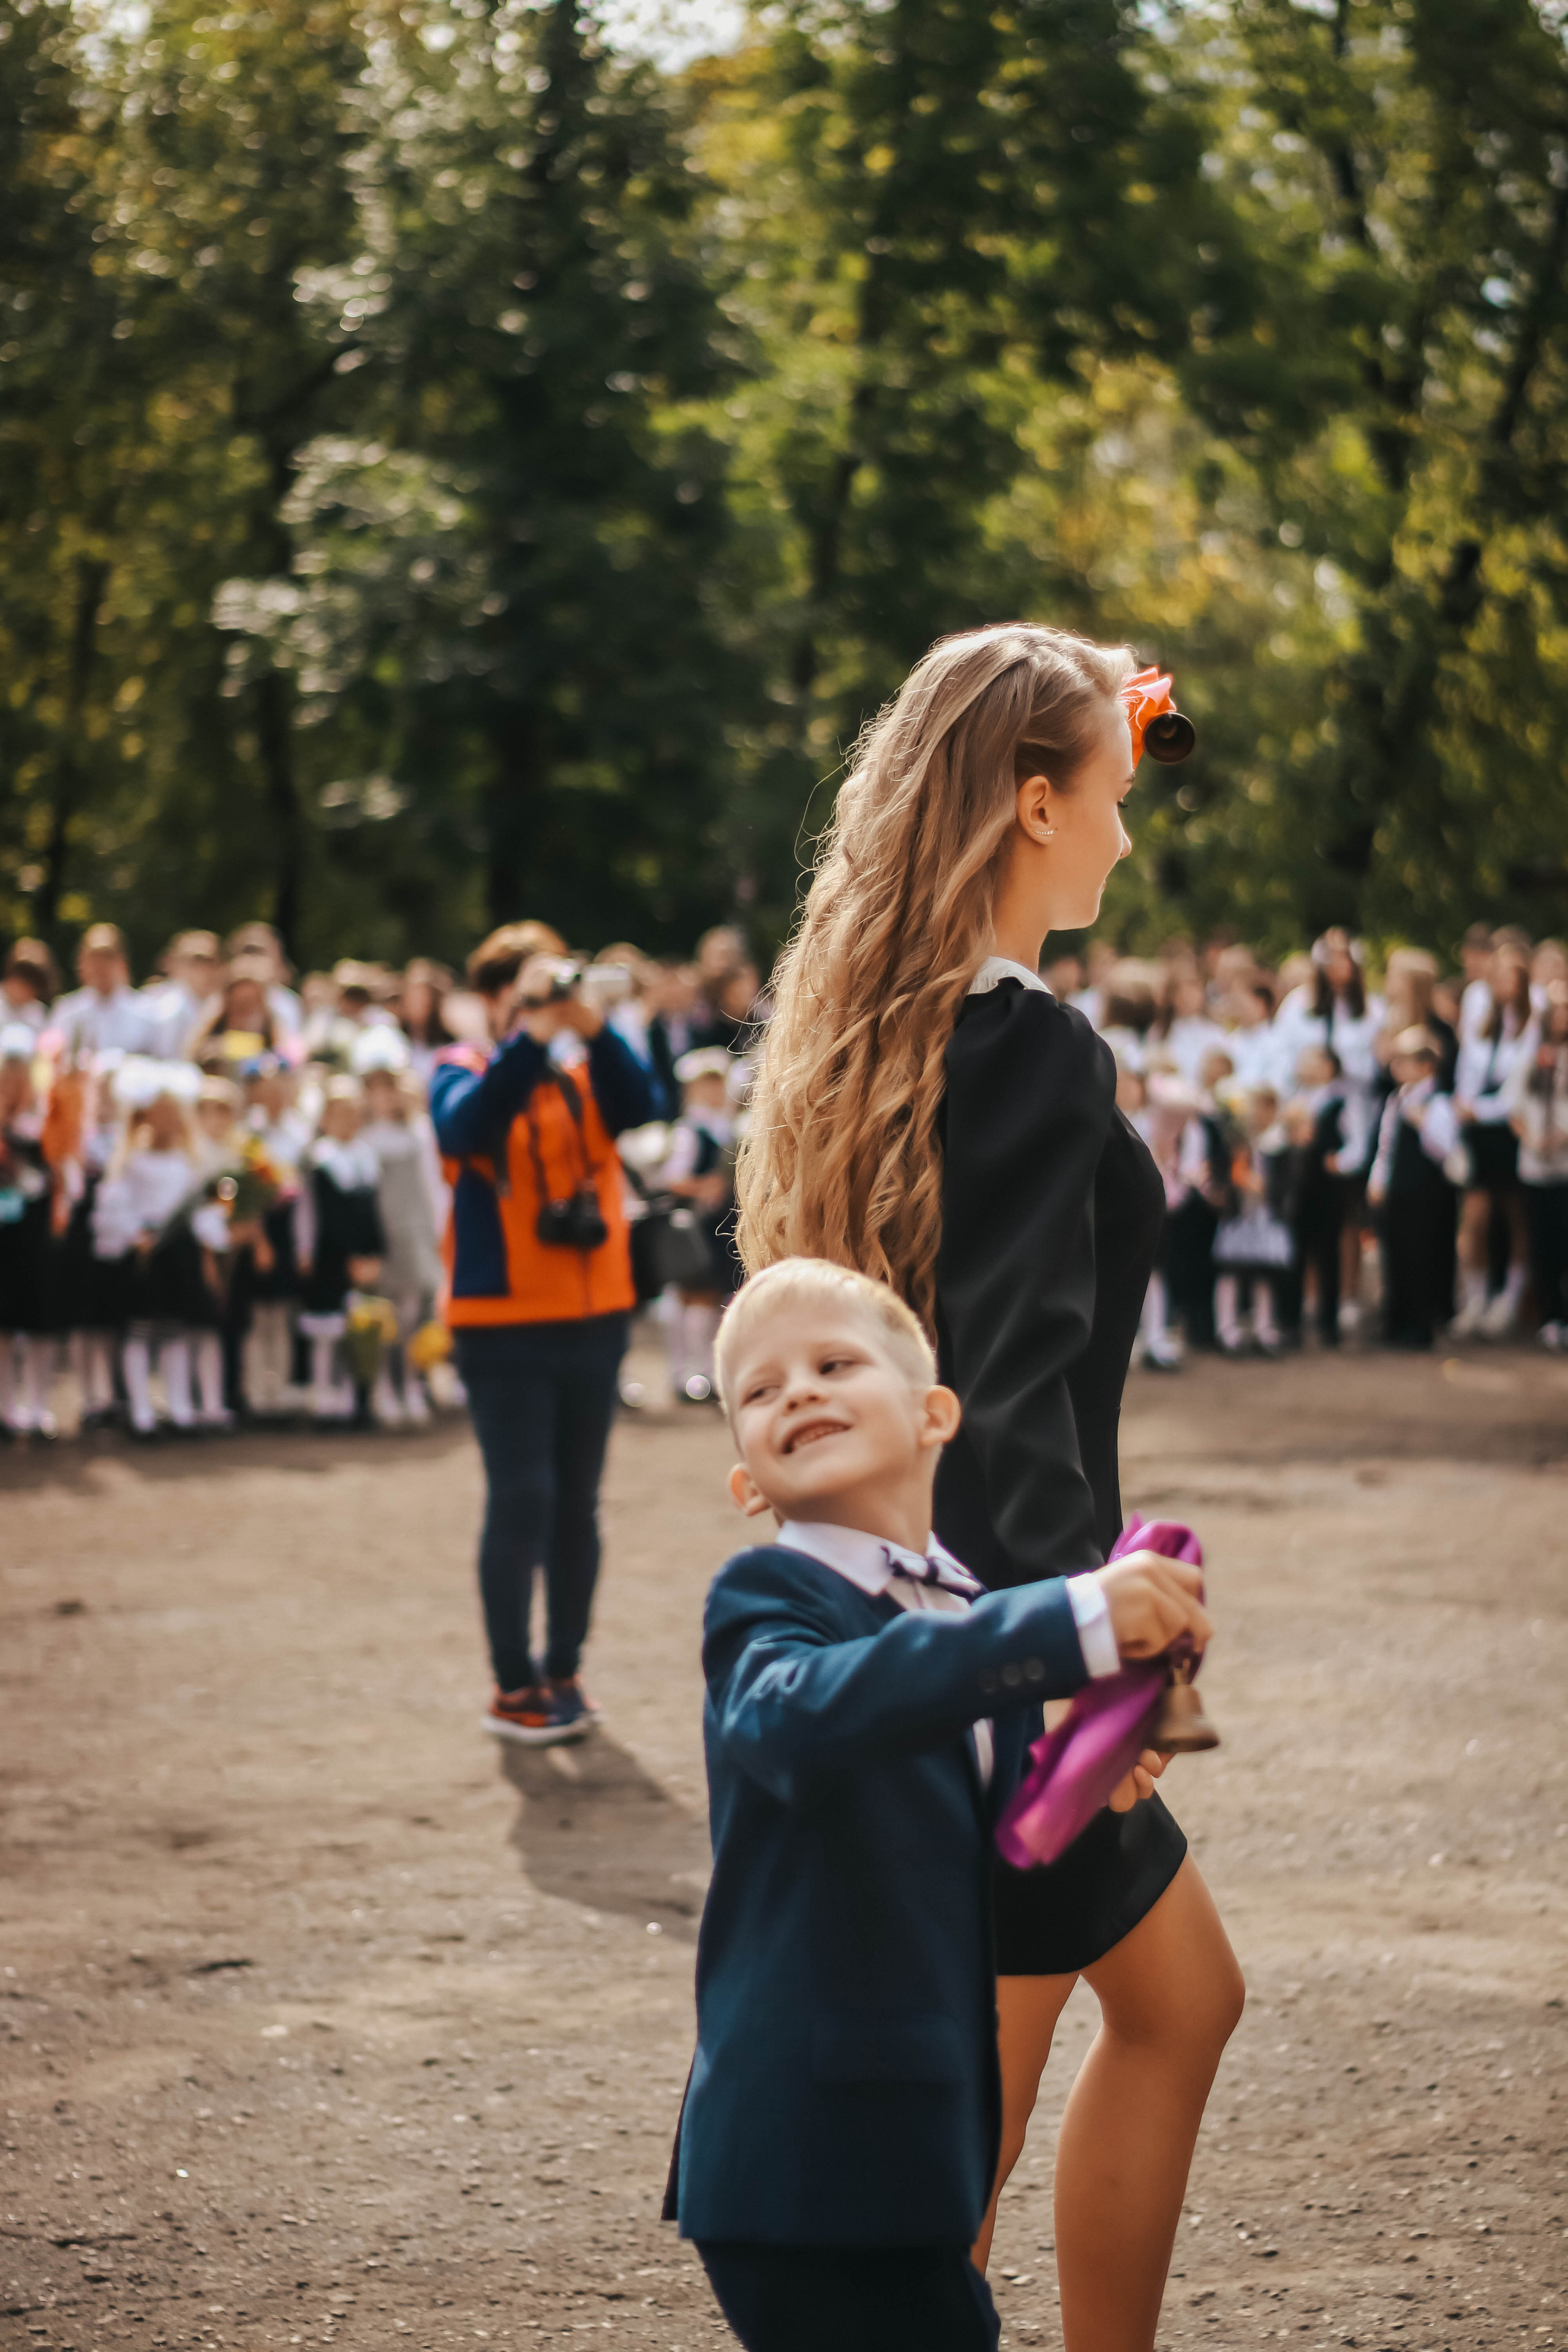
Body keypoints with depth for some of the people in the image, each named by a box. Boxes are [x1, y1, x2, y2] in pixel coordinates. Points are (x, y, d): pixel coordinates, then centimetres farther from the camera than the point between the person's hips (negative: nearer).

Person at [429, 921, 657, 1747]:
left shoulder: (583, 1070, 9)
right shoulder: (463, 1072, 1)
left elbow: (638, 1106, -12)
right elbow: (466, 1126, -22)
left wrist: (590, 1026, -26)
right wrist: (532, 1035, -30)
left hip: (594, 1318, 4)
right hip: (504, 1326, -4)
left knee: (577, 1505, 9)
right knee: (522, 1501, -6)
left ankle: (563, 1671, 19)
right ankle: (514, 1689, 1)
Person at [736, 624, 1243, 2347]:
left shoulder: (880, 1024, 7)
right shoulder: (1033, 1045, -19)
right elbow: (1020, 1386, -25)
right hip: (994, 1623, -10)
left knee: (1179, 1996, 21)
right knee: (976, 2095, 0)